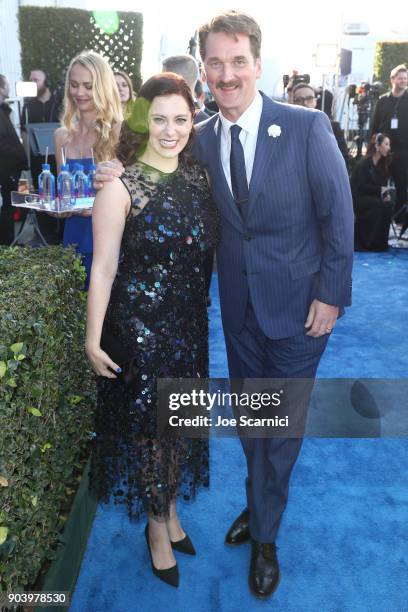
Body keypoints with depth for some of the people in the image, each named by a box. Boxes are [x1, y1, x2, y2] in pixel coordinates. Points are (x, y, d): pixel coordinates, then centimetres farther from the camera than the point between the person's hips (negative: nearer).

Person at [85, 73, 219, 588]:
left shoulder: (198, 176, 2)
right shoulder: (121, 187, -14)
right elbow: (103, 268, -13)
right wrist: (93, 340, -13)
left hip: (190, 323, 5)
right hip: (140, 325, -5)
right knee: (148, 425, 10)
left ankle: (171, 511, 43)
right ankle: (156, 526, 35)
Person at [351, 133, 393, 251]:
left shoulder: (383, 164, 8)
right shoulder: (364, 163, -14)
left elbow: (383, 184, 9)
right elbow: (362, 186, -19)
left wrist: (385, 194, -13)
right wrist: (380, 189, -17)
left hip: (371, 197, 6)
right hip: (357, 198, -6)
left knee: (388, 205, -21)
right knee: (380, 205, -30)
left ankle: (381, 242, -12)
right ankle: (372, 243, -22)